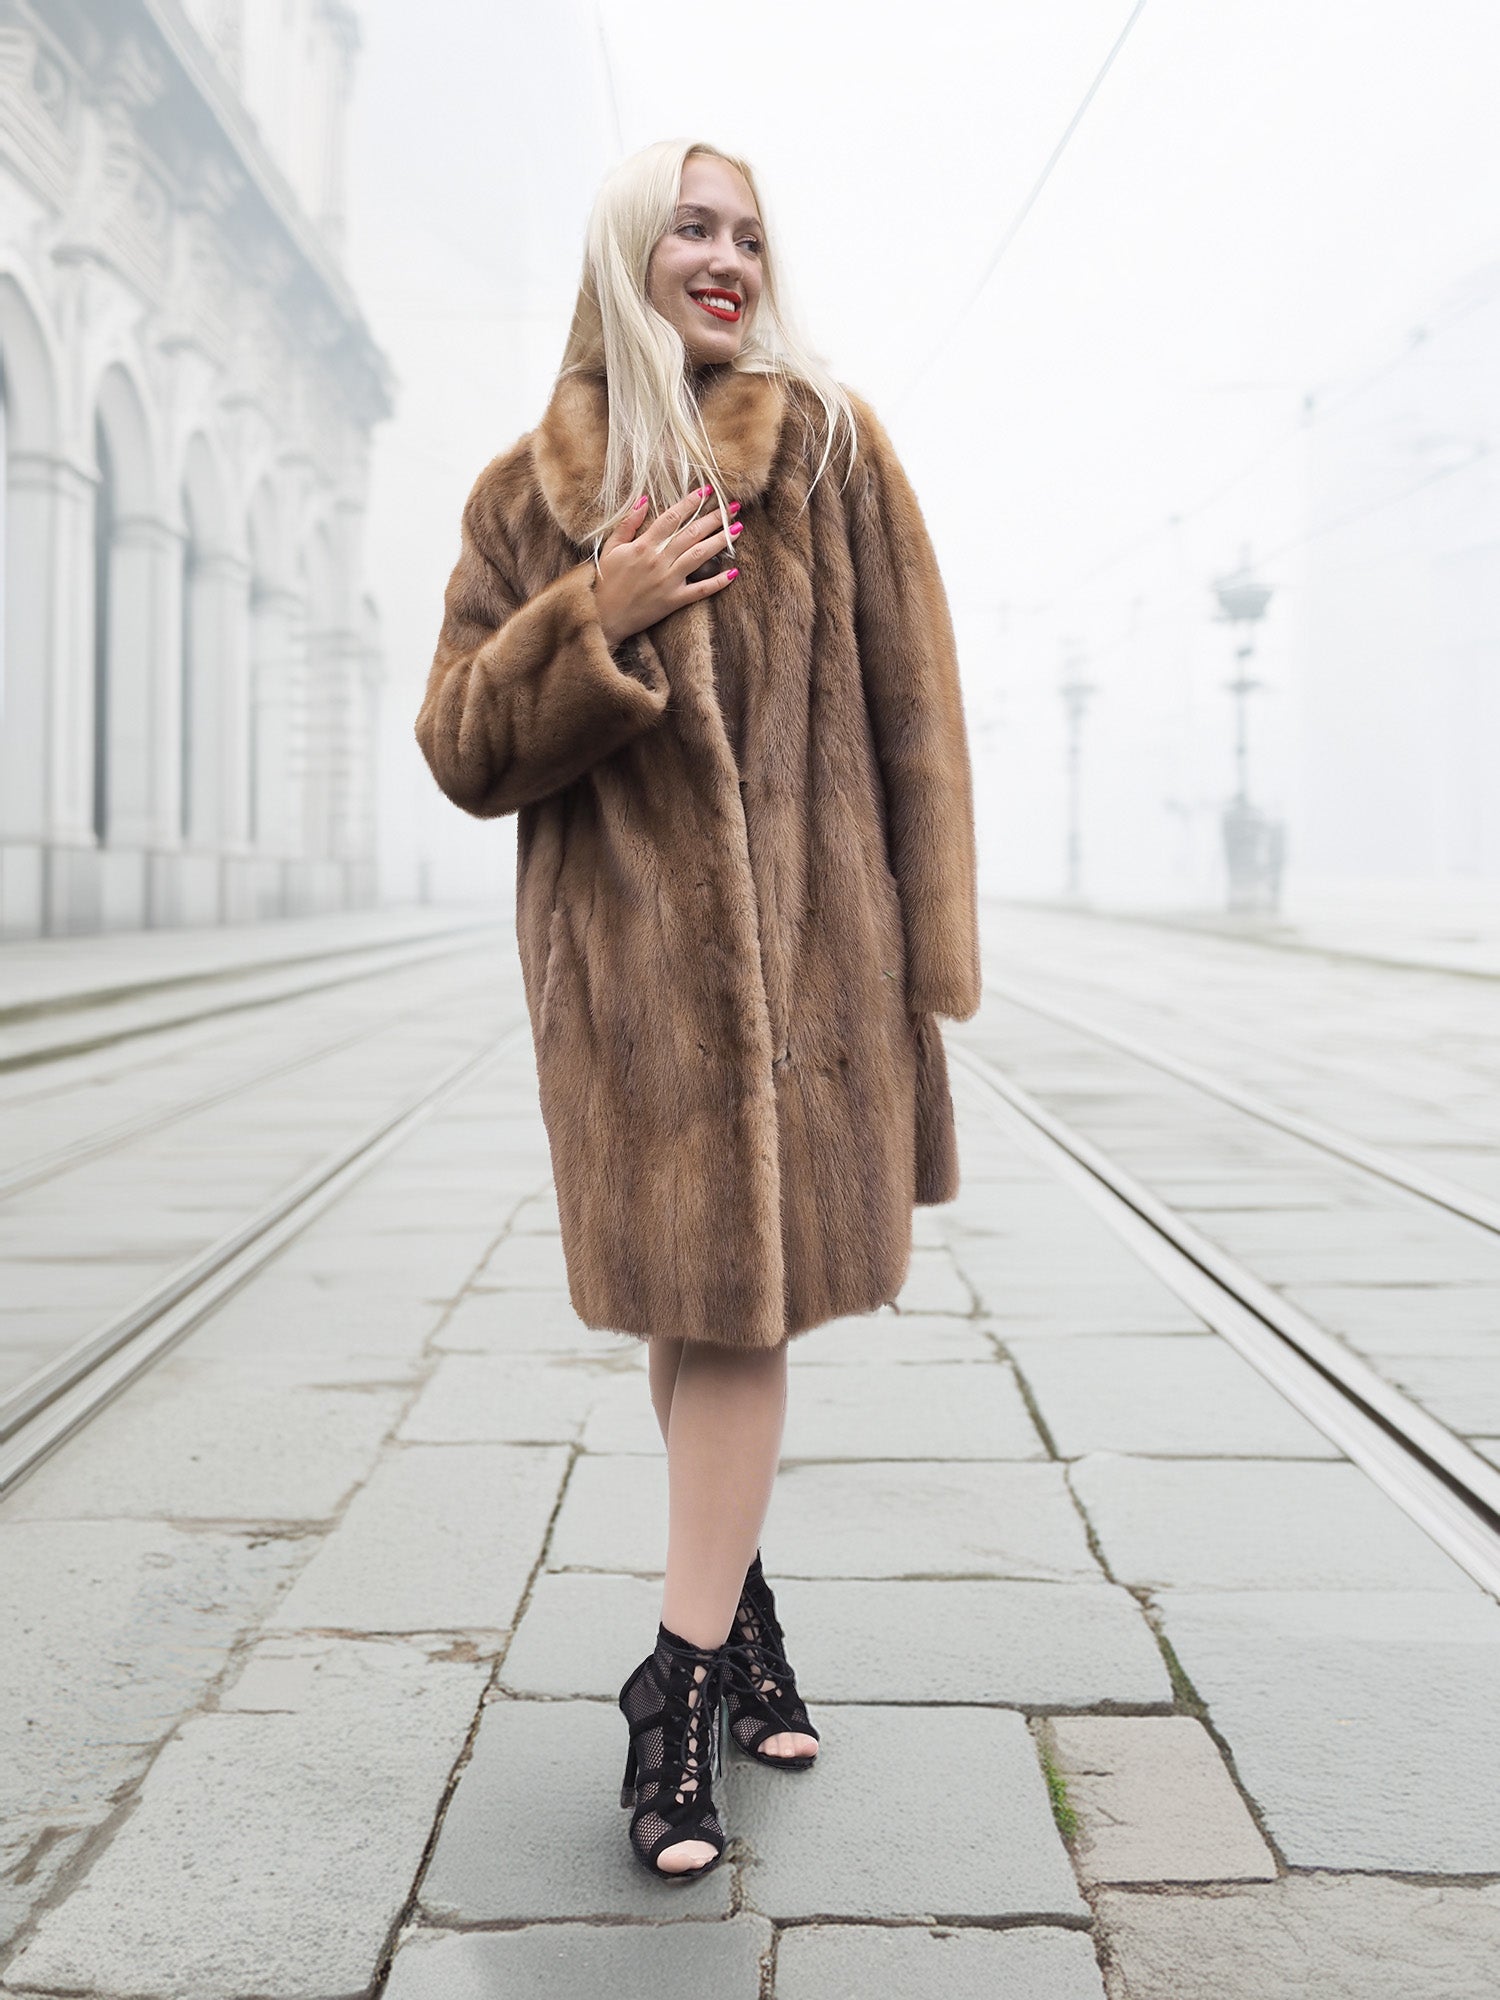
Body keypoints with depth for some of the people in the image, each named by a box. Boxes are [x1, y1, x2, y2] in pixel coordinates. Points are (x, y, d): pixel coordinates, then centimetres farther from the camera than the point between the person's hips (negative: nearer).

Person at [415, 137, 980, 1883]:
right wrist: (594, 615, -13)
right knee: (691, 1299, 9)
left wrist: (918, 959, -4)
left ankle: (685, 1678, 6)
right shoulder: (534, 493, 7)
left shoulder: (829, 448, 5)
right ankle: (738, 1608, 28)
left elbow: (907, 715, 1)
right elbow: (463, 748, 3)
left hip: (803, 944, -1)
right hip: (622, 953, 1)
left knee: (742, 1294, -3)